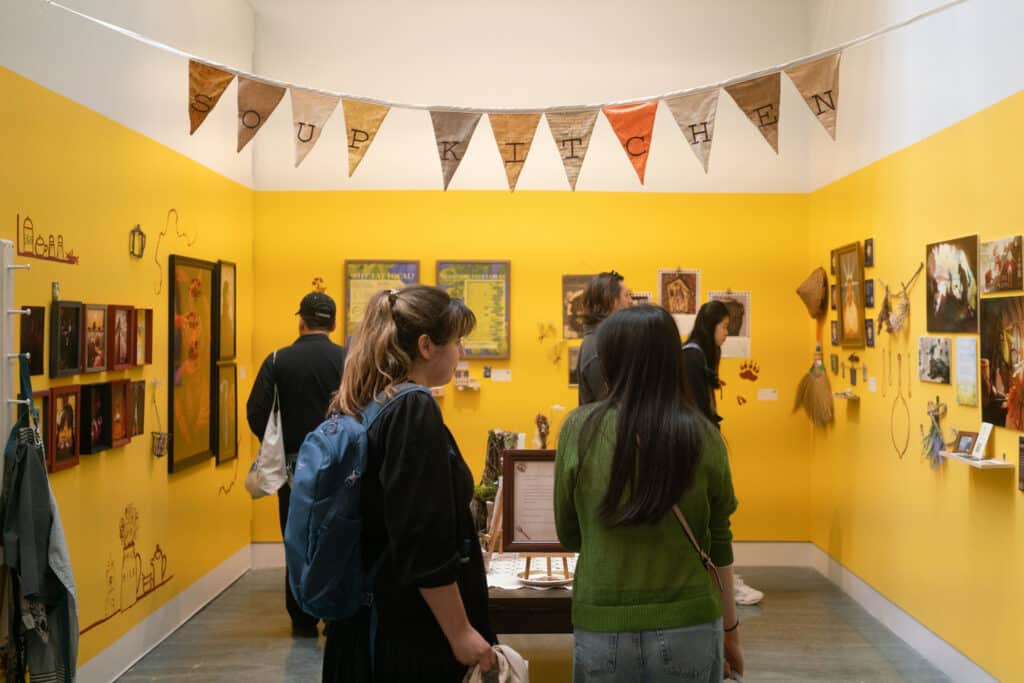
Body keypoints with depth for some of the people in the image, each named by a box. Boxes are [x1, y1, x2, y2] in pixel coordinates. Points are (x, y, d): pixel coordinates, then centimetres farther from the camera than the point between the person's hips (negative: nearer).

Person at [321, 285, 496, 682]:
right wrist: (460, 633, -18)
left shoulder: (364, 409, 7)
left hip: (371, 621, 9)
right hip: (413, 632, -9)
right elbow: (423, 543, -24)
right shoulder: (414, 411, -19)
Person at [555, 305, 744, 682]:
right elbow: (718, 546, 0)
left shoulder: (580, 428, -9)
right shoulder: (703, 436, -7)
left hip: (603, 627, -1)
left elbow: (569, 535, 0)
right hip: (689, 627, 1)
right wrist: (730, 628, 14)